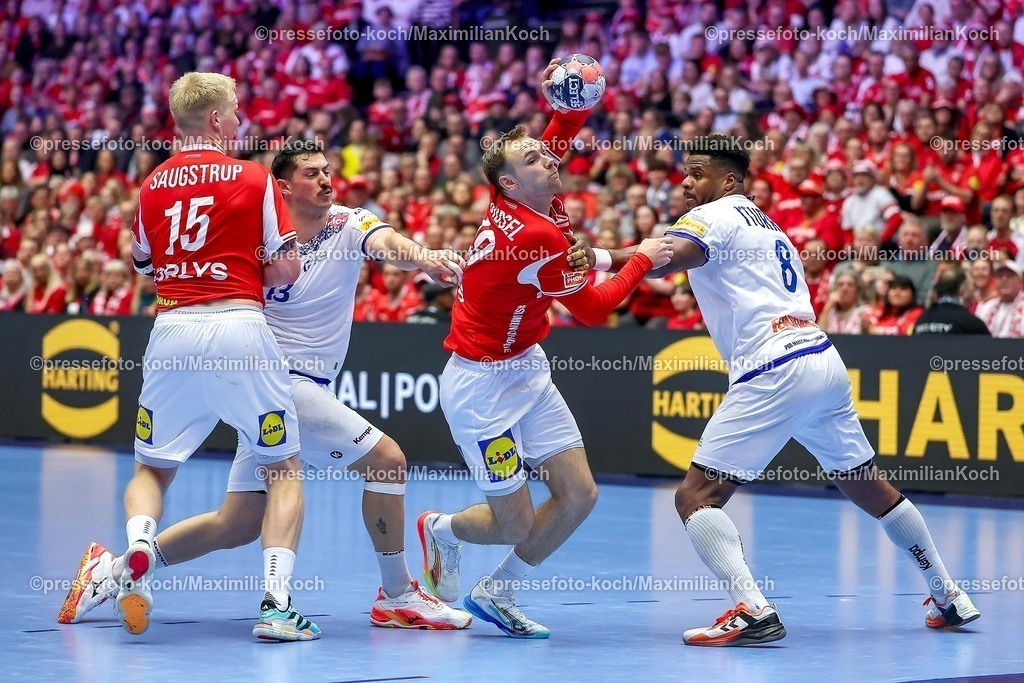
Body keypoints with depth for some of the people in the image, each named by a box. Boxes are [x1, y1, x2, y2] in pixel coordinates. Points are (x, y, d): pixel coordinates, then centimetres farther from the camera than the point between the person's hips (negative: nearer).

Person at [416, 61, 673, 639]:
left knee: (580, 495, 1)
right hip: (481, 384, -9)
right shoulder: (539, 237, -26)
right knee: (516, 525, -3)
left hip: (527, 370, 9)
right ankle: (441, 531, 30)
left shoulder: (517, 202, -3)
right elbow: (595, 309, -15)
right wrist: (642, 261, -5)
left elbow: (562, 134, 13)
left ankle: (497, 593, 19)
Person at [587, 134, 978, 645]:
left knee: (696, 496, -8)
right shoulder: (766, 225, 27)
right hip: (824, 359, 9)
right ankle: (950, 598, 31)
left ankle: (752, 610, -26)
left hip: (774, 373, -9)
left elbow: (667, 258, -20)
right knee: (870, 488, 23)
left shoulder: (714, 215, -1)